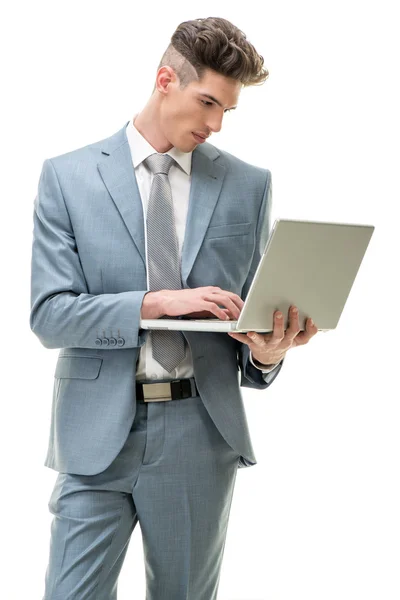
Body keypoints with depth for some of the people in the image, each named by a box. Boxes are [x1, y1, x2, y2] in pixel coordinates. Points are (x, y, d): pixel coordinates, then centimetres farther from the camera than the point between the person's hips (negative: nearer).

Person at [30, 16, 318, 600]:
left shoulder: (249, 185, 4)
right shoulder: (67, 176, -1)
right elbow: (49, 314, -7)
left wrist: (266, 351, -14)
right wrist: (156, 303, -20)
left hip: (201, 432, 2)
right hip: (98, 432, -1)